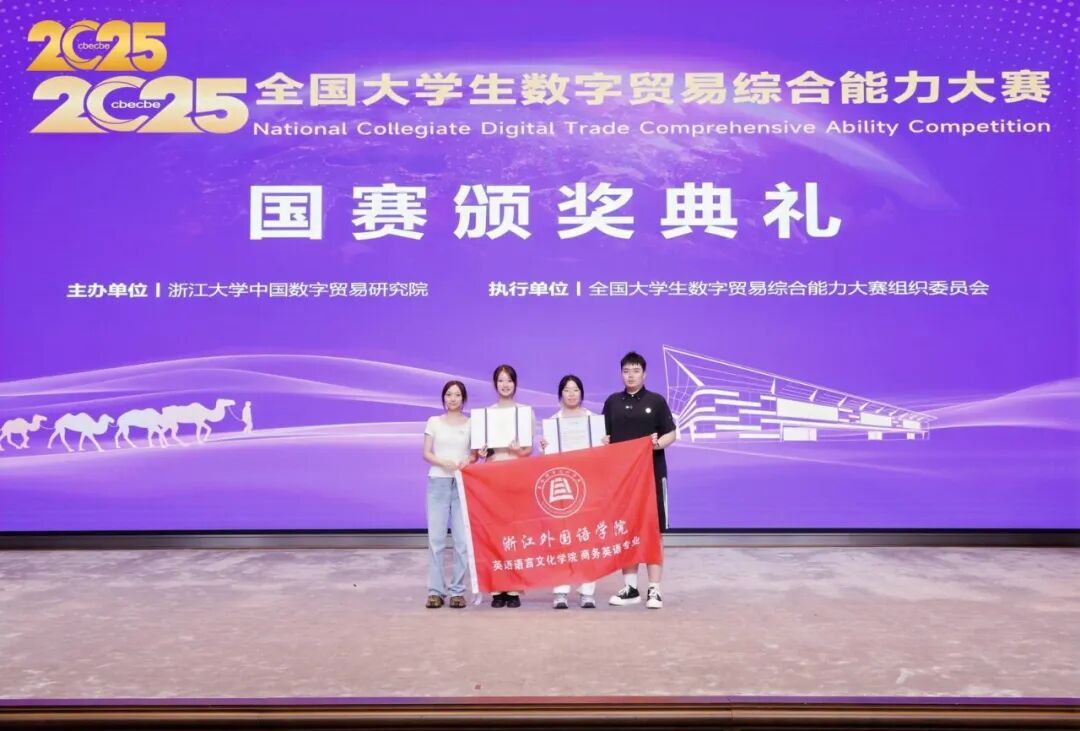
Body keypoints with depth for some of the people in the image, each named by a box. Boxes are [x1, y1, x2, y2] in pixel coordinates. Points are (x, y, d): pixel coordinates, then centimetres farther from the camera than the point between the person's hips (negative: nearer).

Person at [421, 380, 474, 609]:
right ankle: (435, 590, 3)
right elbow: (426, 453, 4)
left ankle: (457, 590, 3)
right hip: (438, 482, 0)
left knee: (462, 539, -4)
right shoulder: (434, 422, 9)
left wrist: (468, 460, -14)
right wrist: (443, 463, -14)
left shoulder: (471, 424, 9)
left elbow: (475, 454, 9)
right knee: (436, 538, -2)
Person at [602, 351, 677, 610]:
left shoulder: (656, 401, 0)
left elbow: (671, 433, 0)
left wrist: (659, 443, -20)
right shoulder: (612, 402, 9)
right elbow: (605, 436, 14)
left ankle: (654, 589, 4)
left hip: (652, 472, -3)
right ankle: (630, 587, 15)